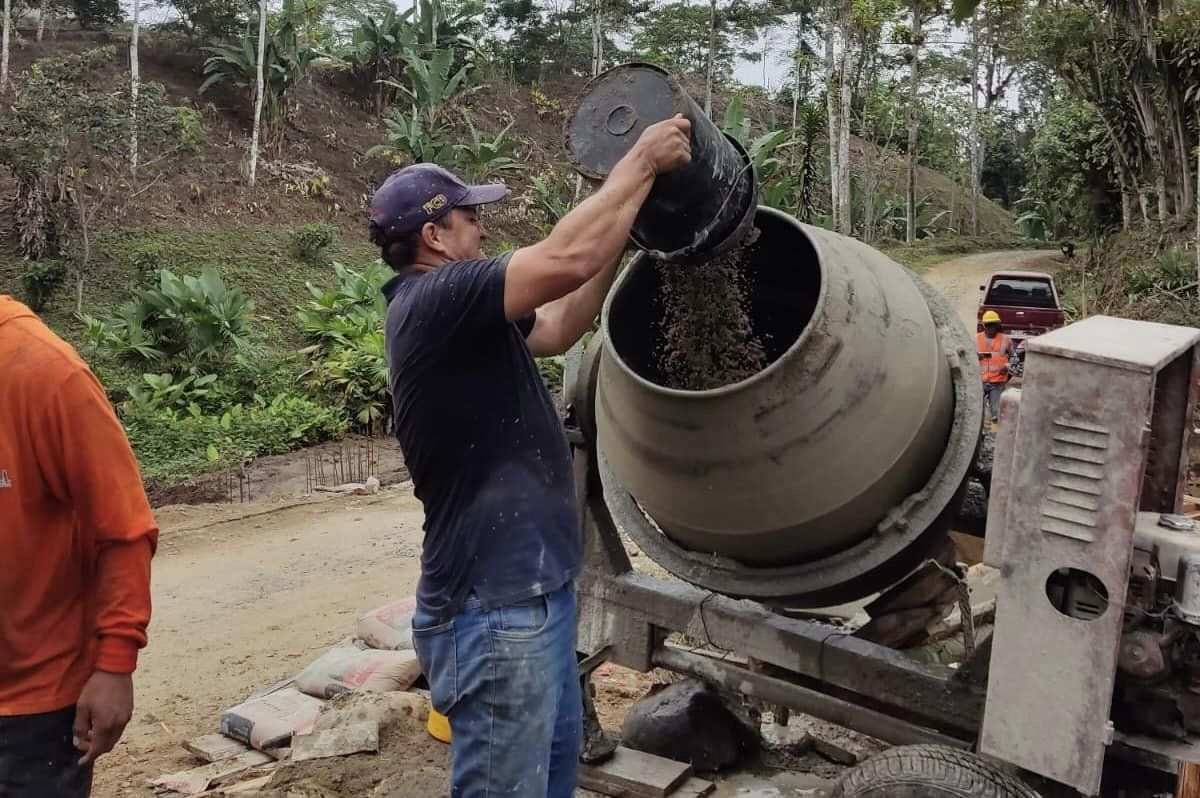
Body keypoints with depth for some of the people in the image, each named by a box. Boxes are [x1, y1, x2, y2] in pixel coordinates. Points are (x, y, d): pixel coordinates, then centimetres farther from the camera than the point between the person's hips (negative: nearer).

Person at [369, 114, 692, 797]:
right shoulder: (434, 299, -17)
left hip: (533, 592, 10)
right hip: (495, 608, -10)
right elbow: (567, 259, -26)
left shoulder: (458, 315, 13)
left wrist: (624, 234, 16)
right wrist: (642, 162, -13)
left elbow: (560, 326, 20)